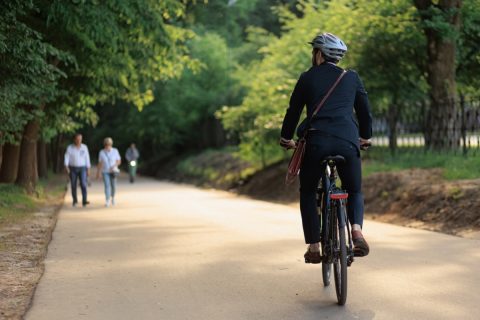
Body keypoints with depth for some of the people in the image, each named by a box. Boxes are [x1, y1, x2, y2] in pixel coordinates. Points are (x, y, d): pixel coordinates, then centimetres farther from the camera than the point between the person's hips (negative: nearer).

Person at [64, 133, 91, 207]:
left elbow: (87, 158, 3)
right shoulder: (69, 148, -5)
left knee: (83, 184, -15)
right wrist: (66, 167, -26)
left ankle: (84, 201, -19)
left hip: (82, 169, 0)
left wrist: (88, 170, 1)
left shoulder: (84, 147, 0)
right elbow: (66, 158, -11)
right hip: (73, 169, 0)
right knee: (73, 186, 5)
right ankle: (75, 201, 24)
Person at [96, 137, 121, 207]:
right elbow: (100, 163, 1)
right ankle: (107, 201, -17)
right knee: (107, 186, -14)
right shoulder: (101, 152, -5)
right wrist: (98, 173, 1)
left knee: (113, 186, 8)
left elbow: (119, 161, -1)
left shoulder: (115, 151, -7)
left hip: (113, 172, 1)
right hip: (105, 172, -1)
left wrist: (114, 166, -20)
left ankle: (113, 197, 37)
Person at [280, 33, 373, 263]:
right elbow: (365, 110, 21)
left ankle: (313, 246, 8)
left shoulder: (307, 78, 10)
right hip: (348, 141, 1)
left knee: (308, 193, 18)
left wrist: (286, 139, 31)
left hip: (316, 141, -1)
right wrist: (365, 137, 38)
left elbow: (293, 111, 15)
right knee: (354, 191, 19)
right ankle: (356, 229, -10)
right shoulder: (351, 77, 15)